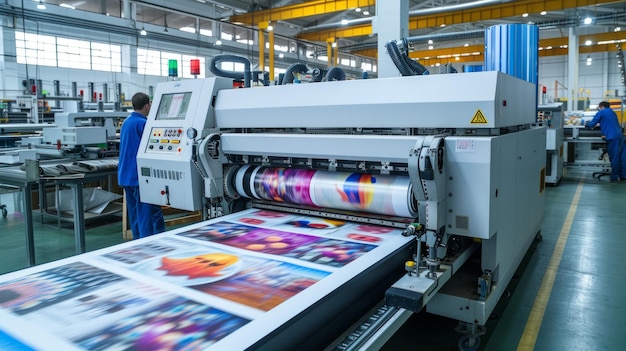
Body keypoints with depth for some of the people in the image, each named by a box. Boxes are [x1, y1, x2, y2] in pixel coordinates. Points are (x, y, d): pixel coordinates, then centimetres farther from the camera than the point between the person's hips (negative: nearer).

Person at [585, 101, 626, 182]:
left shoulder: (601, 113, 0)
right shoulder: (612, 112, 23)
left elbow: (591, 124, 0)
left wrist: (587, 124, 20)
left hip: (612, 137, -7)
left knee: (614, 158, -2)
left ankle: (614, 178, 3)